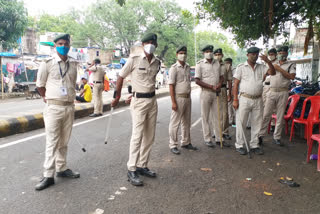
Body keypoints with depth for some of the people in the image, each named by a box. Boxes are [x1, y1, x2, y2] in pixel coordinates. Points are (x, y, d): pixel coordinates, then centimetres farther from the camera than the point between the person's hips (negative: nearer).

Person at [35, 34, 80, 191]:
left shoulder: (73, 64, 7)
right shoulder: (47, 64, -5)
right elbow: (40, 85, 4)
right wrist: (49, 99, 13)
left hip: (69, 107, 4)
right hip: (54, 108, -4)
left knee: (64, 141, 12)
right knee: (52, 142, -2)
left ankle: (62, 169, 24)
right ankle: (48, 176, 4)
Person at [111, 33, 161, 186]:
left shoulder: (157, 62, 6)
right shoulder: (134, 60, -9)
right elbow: (121, 77, -1)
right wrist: (117, 97, 4)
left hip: (152, 100, 6)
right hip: (139, 101, -6)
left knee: (149, 136, 9)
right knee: (137, 135, -9)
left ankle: (142, 166, 22)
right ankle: (131, 170, 1)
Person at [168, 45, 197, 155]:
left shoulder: (187, 67, 11)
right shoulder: (174, 68, -10)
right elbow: (171, 85, -14)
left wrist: (189, 96, 14)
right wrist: (173, 102, -19)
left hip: (188, 98, 7)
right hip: (178, 98, -7)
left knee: (186, 122, 15)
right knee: (175, 123, 0)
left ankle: (186, 142, 28)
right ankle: (173, 145, 9)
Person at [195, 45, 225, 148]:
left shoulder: (217, 63, 12)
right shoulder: (200, 64, -4)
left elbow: (221, 76, 18)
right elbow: (197, 81, -10)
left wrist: (219, 84, -5)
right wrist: (211, 87, -14)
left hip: (216, 93, 5)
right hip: (205, 93, -4)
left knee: (217, 116, 8)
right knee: (206, 117, 2)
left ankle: (219, 138, 16)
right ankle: (207, 139, 11)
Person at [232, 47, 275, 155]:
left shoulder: (261, 67, 12)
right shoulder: (241, 67, 1)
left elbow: (272, 72, 0)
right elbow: (235, 84, -2)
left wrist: (268, 62, -15)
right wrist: (235, 100, -9)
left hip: (258, 100, 4)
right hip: (244, 99, -4)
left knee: (256, 124, 10)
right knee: (241, 123, 1)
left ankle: (254, 145, 22)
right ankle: (239, 145, 11)